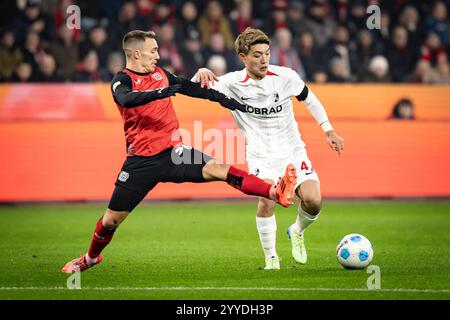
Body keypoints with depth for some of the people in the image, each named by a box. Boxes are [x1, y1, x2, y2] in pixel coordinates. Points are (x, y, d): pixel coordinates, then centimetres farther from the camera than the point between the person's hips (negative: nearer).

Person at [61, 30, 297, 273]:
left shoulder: (159, 73, 11)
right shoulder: (122, 80, -7)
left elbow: (188, 87, 24)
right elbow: (126, 99, -30)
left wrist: (222, 98, 21)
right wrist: (158, 93, -44)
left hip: (172, 152, 3)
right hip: (141, 159, -3)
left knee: (218, 169, -20)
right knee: (112, 218, 3)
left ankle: (275, 193, -33)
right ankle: (91, 257, 30)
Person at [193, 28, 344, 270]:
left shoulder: (285, 76, -5)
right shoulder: (233, 83, -8)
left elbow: (309, 99, 11)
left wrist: (329, 131, 11)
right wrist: (201, 74, -33)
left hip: (292, 151, 2)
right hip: (261, 156, -2)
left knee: (313, 201, -17)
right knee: (267, 198, -28)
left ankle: (297, 232, 18)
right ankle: (271, 258, -10)